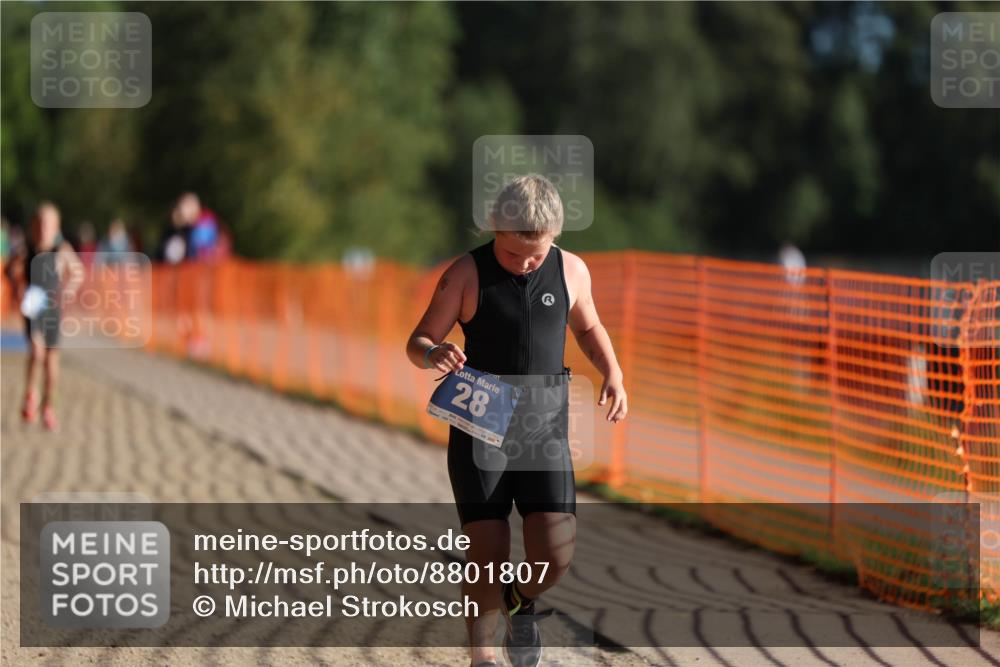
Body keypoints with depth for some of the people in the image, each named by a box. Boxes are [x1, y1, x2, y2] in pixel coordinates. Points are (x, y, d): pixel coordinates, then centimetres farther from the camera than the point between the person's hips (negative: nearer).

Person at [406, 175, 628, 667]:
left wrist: (613, 376, 3)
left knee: (554, 554, -13)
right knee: (488, 557, -8)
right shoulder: (467, 274, -7)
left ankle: (521, 605, 21)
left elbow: (588, 327, 20)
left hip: (544, 429, 2)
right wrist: (435, 354, -27)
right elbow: (417, 344, -3)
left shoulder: (570, 271, 2)